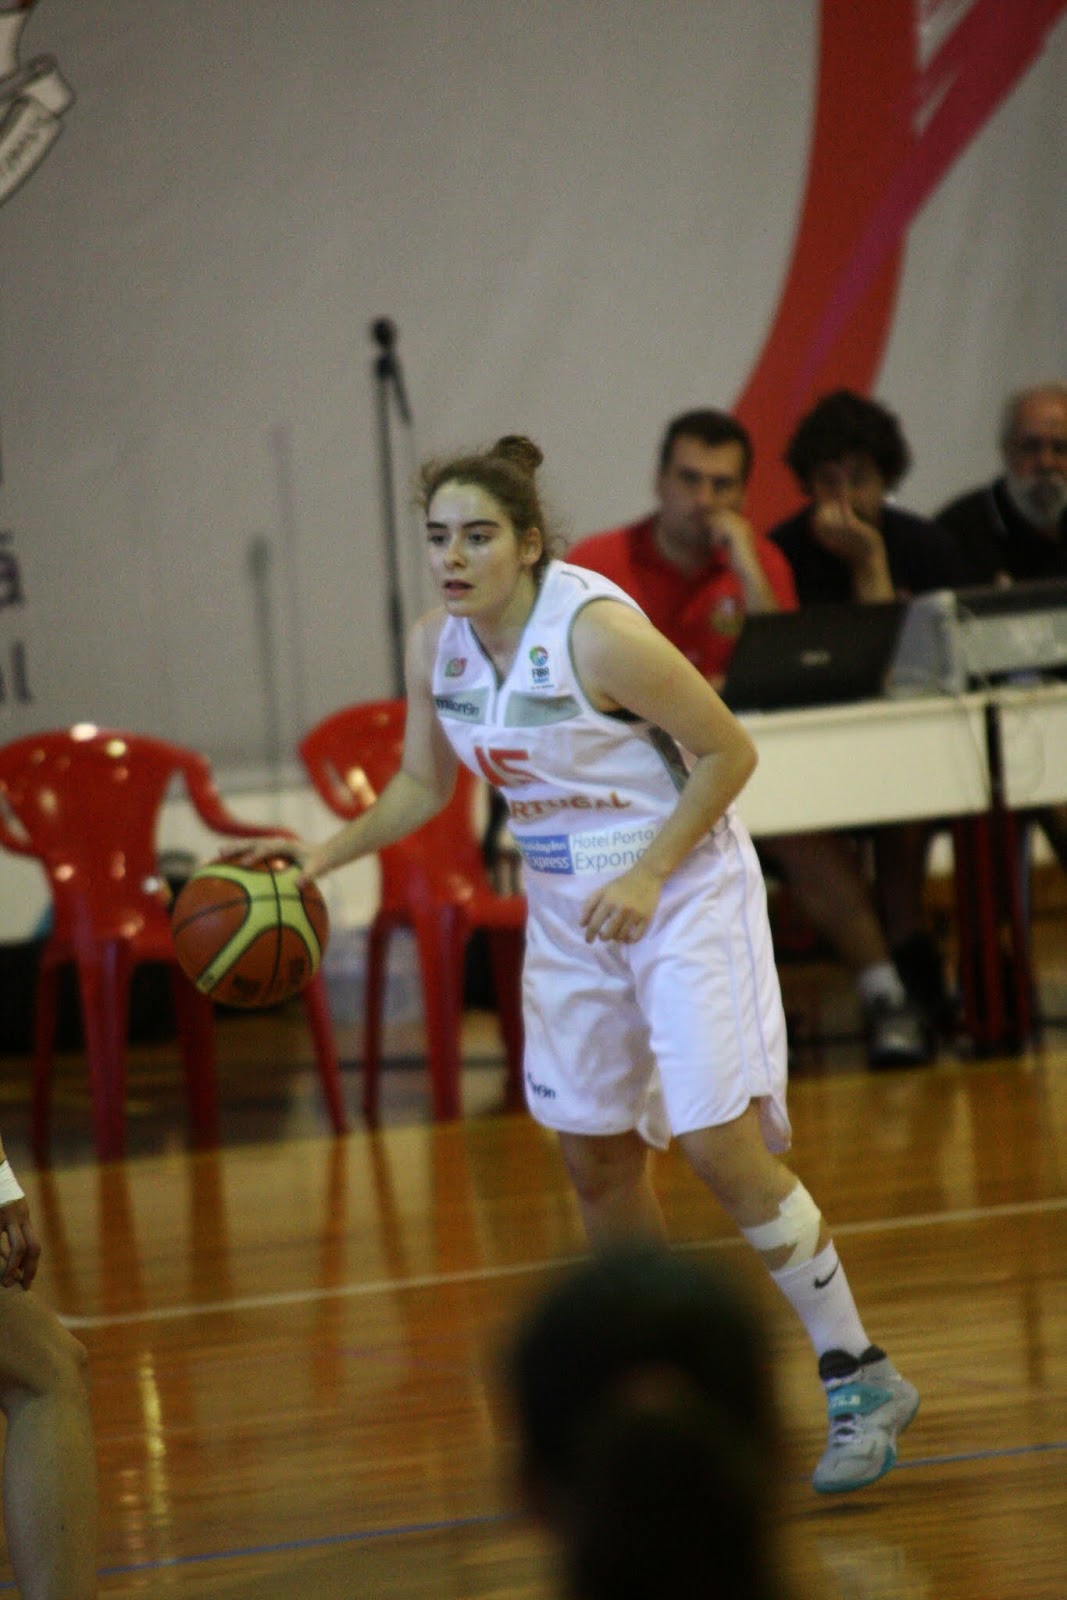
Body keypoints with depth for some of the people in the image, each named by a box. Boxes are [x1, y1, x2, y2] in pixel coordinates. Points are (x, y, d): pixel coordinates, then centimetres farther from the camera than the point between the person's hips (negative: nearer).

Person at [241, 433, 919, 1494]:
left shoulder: (597, 633, -24)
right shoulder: (435, 646, -4)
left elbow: (728, 752, -17)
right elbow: (423, 786, 12)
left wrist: (648, 877, -22)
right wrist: (327, 854, -2)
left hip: (685, 897, -7)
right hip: (568, 913, 7)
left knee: (719, 1145, -14)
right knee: (594, 1159, 11)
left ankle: (861, 1381, -2)